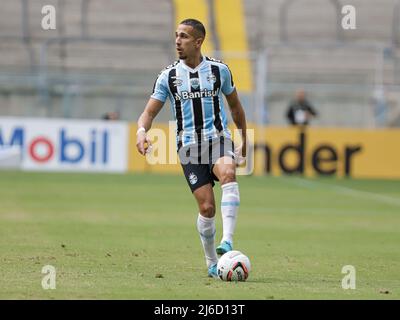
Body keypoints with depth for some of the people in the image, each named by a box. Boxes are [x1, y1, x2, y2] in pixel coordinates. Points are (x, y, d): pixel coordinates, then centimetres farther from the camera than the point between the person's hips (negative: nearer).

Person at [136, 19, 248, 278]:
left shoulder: (219, 70, 5)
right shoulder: (168, 76, 4)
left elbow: (235, 106, 18)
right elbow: (149, 112, 3)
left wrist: (244, 143, 21)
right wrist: (142, 131, -20)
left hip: (218, 139, 0)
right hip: (189, 145, 1)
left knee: (228, 173, -34)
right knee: (207, 207, -9)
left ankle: (227, 242, -42)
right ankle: (212, 263, 12)